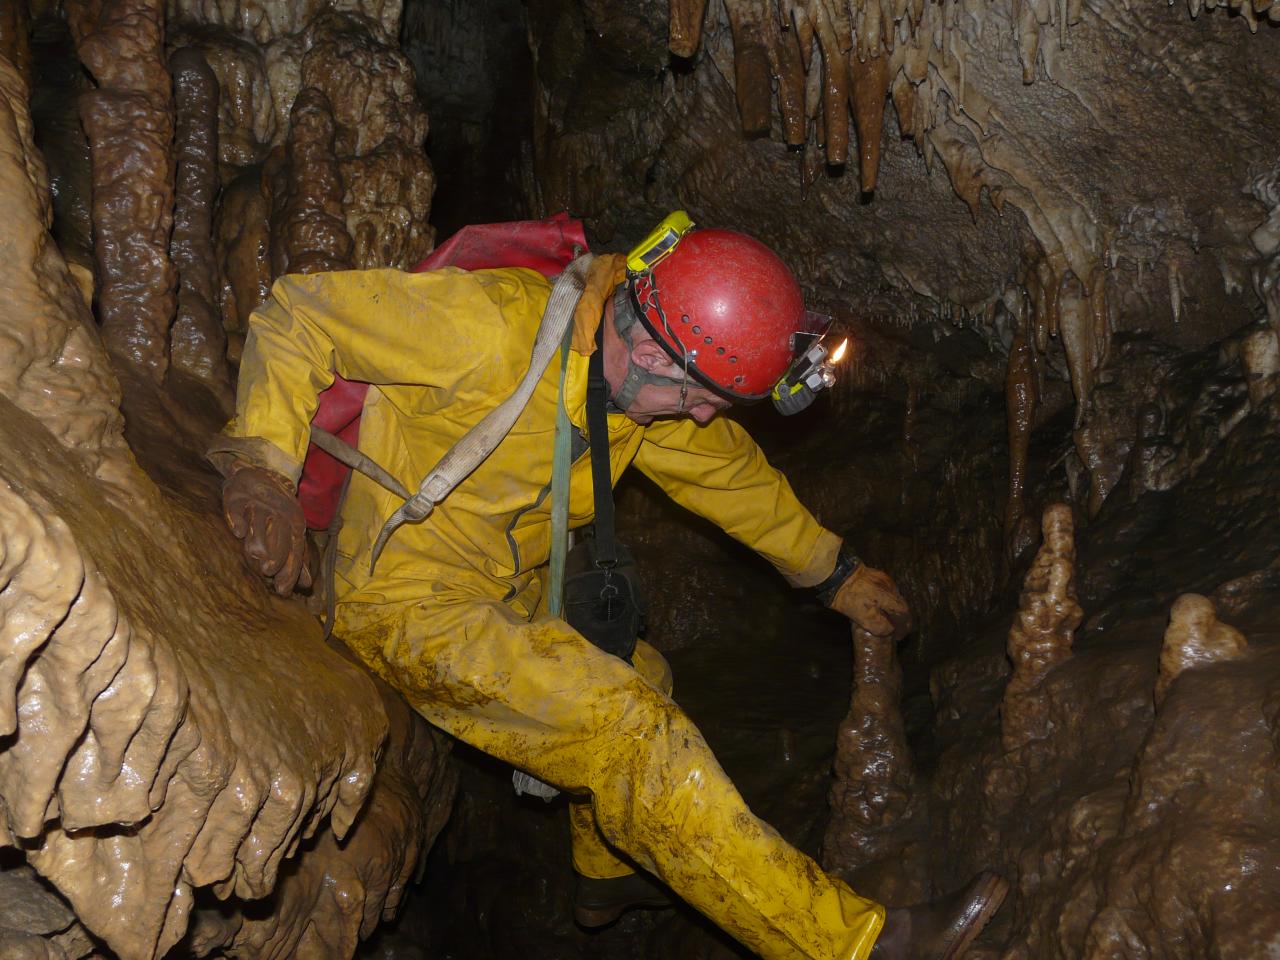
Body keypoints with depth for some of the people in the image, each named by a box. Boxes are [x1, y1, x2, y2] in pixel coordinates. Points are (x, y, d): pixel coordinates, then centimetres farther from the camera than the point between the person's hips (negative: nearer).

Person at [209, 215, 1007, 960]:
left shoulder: (645, 376, -2)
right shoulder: (493, 328, -26)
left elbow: (727, 468, 14)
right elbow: (298, 313, -20)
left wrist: (838, 574, 23)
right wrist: (266, 465, -34)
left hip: (508, 602, 9)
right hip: (411, 605, -9)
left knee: (639, 678, 23)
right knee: (630, 733, -21)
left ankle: (610, 878, 47)